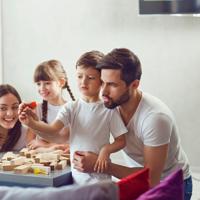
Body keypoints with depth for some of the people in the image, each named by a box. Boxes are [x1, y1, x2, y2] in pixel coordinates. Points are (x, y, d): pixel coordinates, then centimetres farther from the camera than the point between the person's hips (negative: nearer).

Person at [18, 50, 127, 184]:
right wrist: (32, 123, -30)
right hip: (75, 175, 3)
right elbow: (53, 129, -13)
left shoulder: (109, 110, -6)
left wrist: (106, 150, -19)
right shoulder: (71, 108, 0)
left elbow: (121, 141, 0)